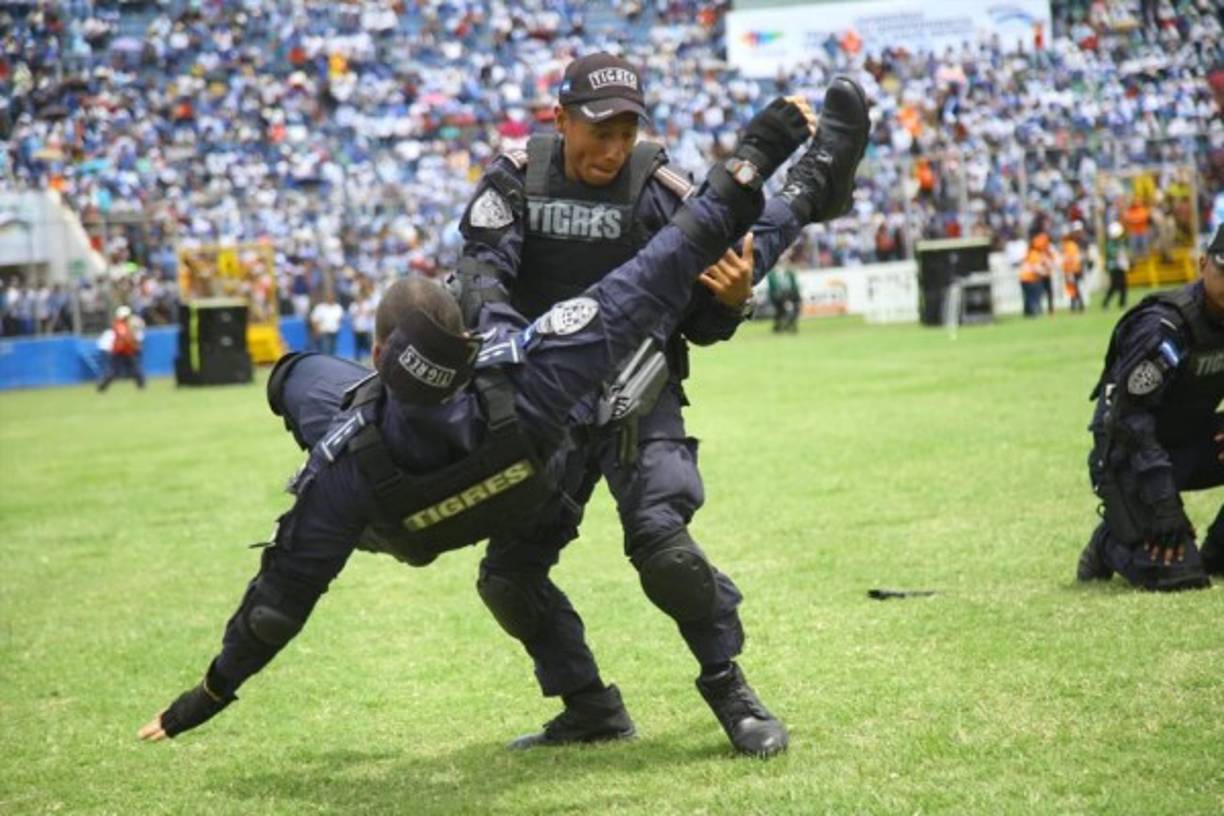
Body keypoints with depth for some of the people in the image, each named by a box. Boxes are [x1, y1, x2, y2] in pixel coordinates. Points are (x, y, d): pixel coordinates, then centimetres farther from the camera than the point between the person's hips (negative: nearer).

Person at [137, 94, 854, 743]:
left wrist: (215, 690, -13)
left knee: (297, 376, 19)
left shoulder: (345, 469, -45)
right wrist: (752, 157, -32)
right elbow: (651, 284, -40)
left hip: (395, 525, -1)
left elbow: (287, 591, -31)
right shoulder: (525, 388, -45)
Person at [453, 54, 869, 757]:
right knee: (508, 574, 2)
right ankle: (591, 708, 19)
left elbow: (699, 327, -4)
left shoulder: (658, 187, -7)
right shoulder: (517, 180, -2)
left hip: (639, 396, -3)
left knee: (661, 540, -25)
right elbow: (481, 274, -16)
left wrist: (730, 301, -27)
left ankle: (730, 692, -6)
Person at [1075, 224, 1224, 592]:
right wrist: (1165, 505, -29)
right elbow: (1128, 417, -26)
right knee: (1176, 574, -21)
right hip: (1130, 453, -7)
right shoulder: (1163, 327, -24)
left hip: (1191, 439, 7)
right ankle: (1110, 543, 10)